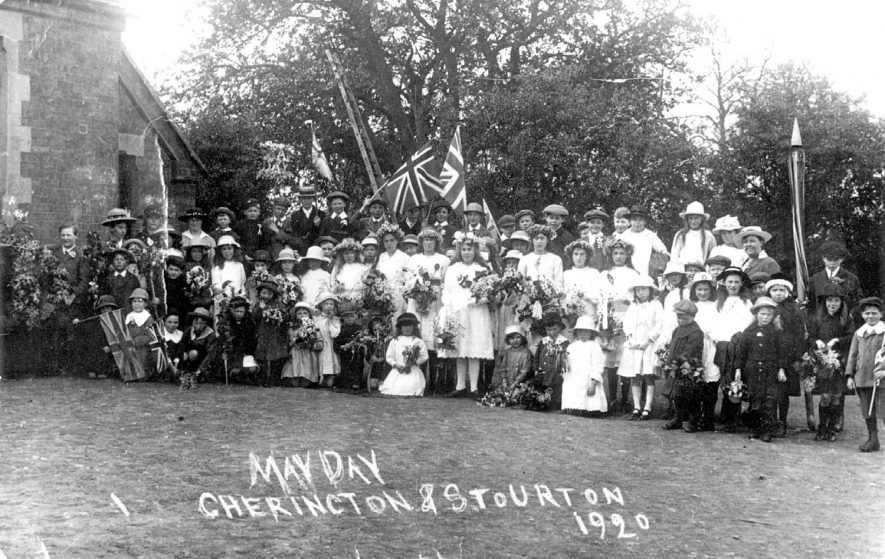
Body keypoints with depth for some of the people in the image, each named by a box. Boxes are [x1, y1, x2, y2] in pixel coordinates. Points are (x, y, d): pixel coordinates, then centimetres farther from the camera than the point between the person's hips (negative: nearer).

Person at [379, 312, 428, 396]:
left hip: (413, 372, -1)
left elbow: (424, 356, 3)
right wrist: (395, 364, -6)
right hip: (397, 372, 1)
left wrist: (415, 361, -12)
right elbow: (389, 357, 12)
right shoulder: (394, 341, 12)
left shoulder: (418, 341, 8)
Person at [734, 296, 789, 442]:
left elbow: (781, 352, 4)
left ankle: (767, 430, -1)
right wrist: (738, 368, 2)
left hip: (771, 371, -1)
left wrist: (781, 369, -3)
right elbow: (741, 351, 6)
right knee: (754, 400, 6)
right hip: (752, 370, 1)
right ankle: (753, 428, 18)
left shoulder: (776, 332, 3)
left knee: (770, 401, -6)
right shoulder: (749, 331, 5)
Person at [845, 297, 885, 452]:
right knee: (867, 412, 10)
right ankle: (872, 439, 20)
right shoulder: (858, 333, 12)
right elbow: (852, 355, 12)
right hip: (861, 379, 4)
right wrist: (849, 376, 5)